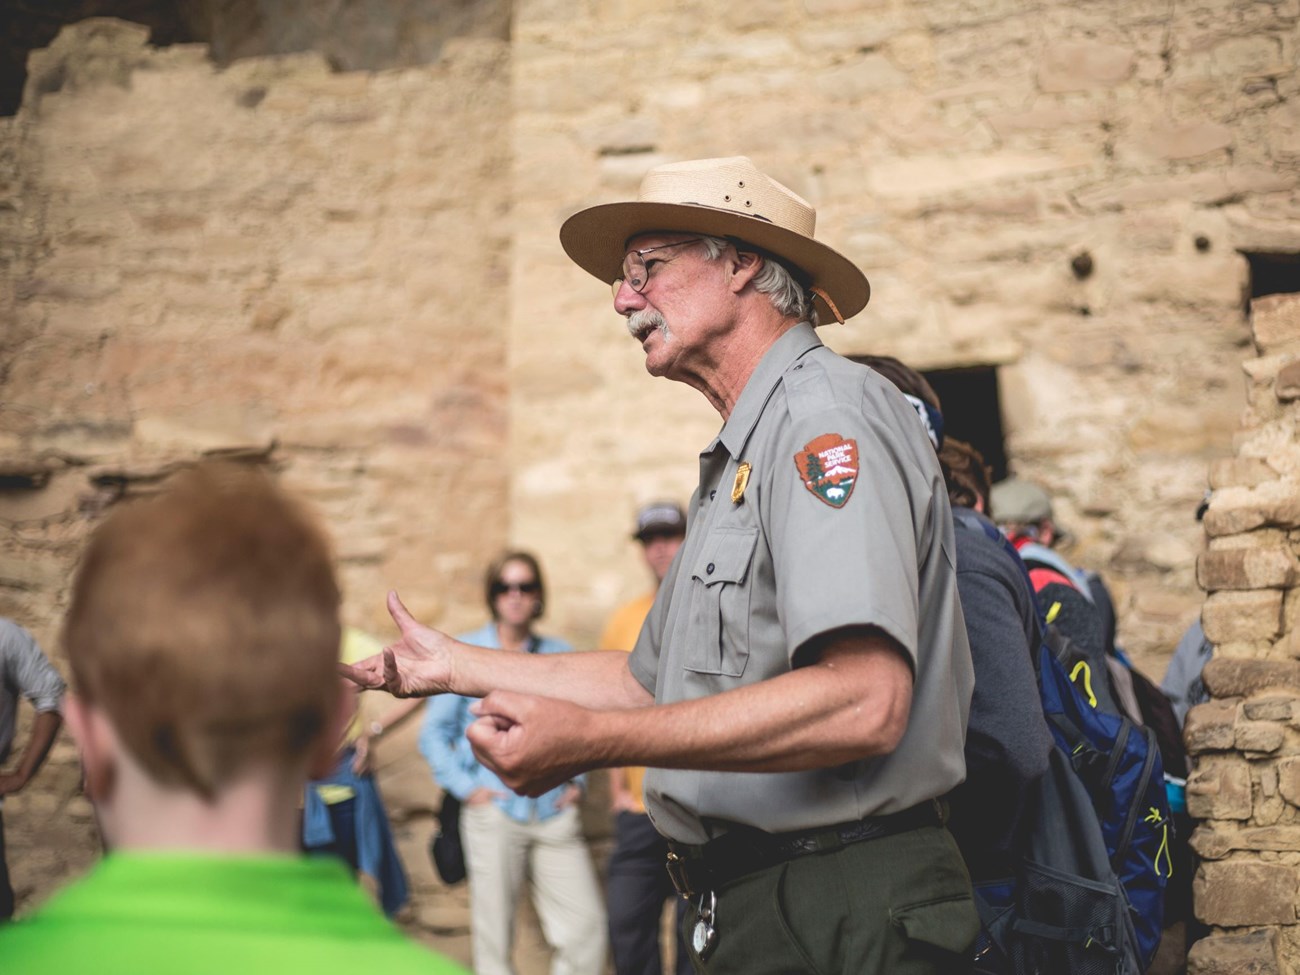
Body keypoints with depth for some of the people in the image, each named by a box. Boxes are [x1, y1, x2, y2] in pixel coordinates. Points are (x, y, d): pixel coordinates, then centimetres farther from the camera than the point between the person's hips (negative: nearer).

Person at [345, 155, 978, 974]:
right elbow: (652, 680, 26)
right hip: (746, 906, 10)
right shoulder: (740, 460, 20)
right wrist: (457, 666, 27)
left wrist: (591, 738, -29)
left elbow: (863, 700, -28)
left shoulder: (827, 413, -15)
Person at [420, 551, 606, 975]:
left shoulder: (559, 654, 12)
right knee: (494, 933, 0)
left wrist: (577, 780, 9)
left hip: (555, 811, 2)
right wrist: (465, 787, -4)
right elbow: (434, 733, 6)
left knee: (586, 924, -6)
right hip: (493, 810, -2)